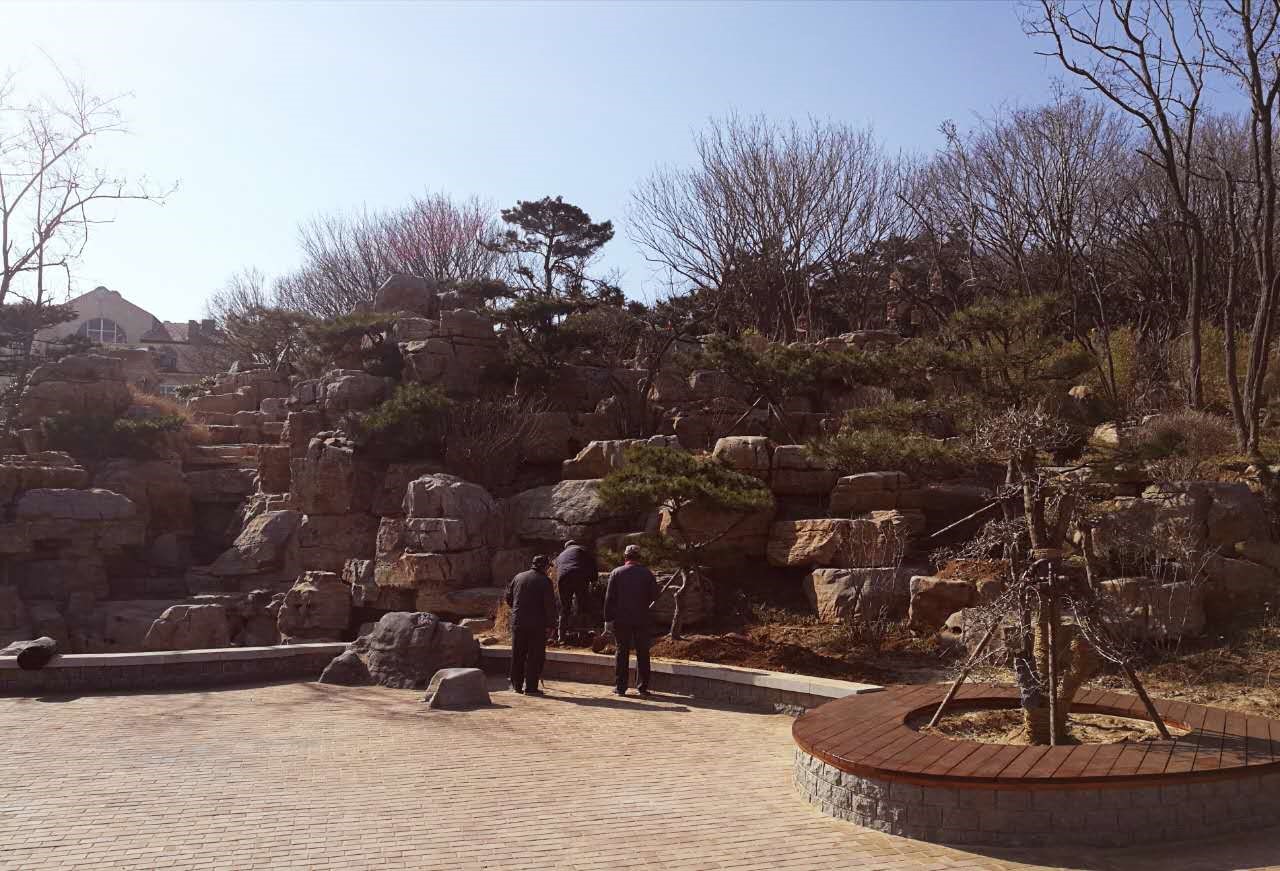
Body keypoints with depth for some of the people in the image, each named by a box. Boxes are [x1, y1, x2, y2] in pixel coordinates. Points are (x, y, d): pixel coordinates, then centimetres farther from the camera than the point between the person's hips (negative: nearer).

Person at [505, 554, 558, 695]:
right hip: (537, 625, -5)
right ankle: (531, 686, 1)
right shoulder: (545, 581, -7)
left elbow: (508, 597, 13)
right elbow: (550, 605, -11)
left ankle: (517, 684, 19)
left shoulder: (518, 577, 7)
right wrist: (550, 624, -5)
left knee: (517, 655, 13)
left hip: (518, 622, 5)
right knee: (535, 656, 2)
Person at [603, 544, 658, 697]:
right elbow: (655, 596, 0)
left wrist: (608, 619, 0)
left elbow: (609, 598, -4)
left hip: (621, 619, 0)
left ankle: (620, 687, 6)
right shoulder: (648, 574, 0)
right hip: (643, 620, 0)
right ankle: (643, 687, 8)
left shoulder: (616, 573, -2)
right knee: (642, 653, 7)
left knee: (622, 652, 6)